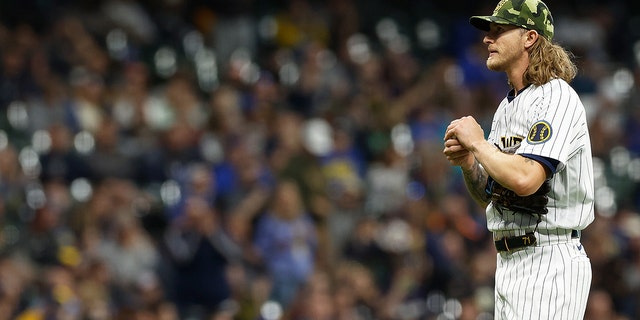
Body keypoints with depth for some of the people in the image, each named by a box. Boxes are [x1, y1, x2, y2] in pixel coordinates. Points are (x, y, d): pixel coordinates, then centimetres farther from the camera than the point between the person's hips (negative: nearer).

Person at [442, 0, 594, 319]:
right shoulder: (507, 106, 17)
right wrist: (467, 163, 0)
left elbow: (525, 179, -26)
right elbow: (489, 196, 20)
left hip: (549, 265, -10)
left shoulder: (556, 99, -12)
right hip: (508, 262, 10)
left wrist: (477, 142, -11)